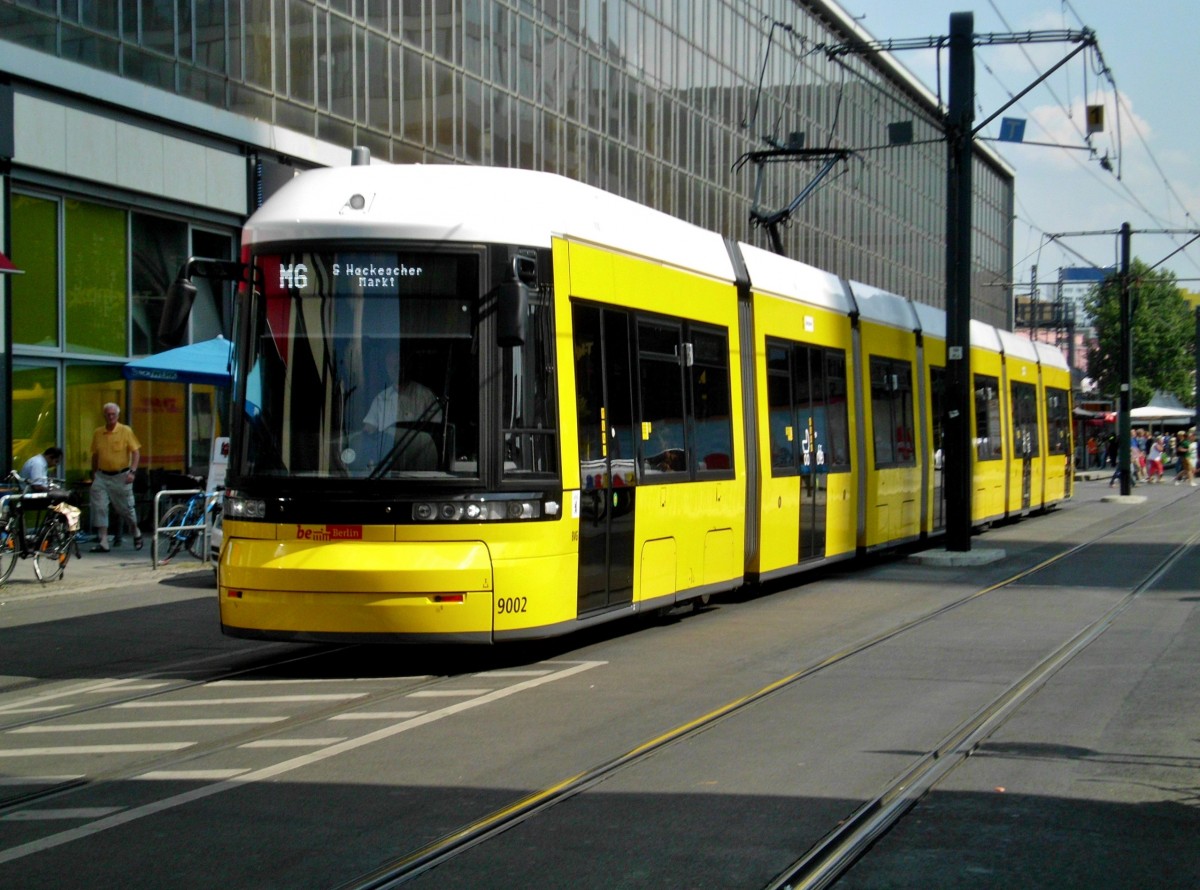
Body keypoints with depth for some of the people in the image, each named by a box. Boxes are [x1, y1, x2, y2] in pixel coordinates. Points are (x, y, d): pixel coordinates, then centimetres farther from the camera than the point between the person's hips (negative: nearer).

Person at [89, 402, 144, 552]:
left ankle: (136, 532, 33)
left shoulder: (126, 431, -4)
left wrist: (132, 471, -15)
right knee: (99, 508, -7)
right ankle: (103, 542, -5)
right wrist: (93, 474, 15)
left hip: (121, 476, -3)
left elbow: (136, 452, -5)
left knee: (126, 507, 7)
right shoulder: (97, 433, 5)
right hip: (102, 476, 3)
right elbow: (95, 455, 14)